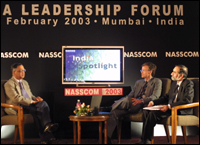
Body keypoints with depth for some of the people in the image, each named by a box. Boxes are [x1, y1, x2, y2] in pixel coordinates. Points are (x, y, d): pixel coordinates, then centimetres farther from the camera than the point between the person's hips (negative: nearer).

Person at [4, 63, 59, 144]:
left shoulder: (25, 83, 26)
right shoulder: (9, 84, -2)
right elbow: (16, 98, -16)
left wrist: (35, 98, 1)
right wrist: (31, 101, -21)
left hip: (28, 105, 7)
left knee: (43, 103, -26)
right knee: (36, 110, -34)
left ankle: (47, 125, -40)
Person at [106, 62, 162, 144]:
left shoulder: (157, 82, 10)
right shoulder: (138, 82, 29)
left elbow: (155, 96, -6)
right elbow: (131, 95, 19)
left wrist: (141, 100, -22)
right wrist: (120, 102, -2)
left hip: (144, 105, -6)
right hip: (132, 105, 6)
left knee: (127, 100, -35)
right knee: (114, 113, -19)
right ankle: (107, 138, -22)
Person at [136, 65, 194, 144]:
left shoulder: (188, 84, -8)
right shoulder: (174, 83, 20)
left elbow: (187, 101, -20)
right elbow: (166, 97, 23)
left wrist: (169, 106, -27)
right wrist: (153, 102, 6)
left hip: (181, 111, -9)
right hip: (169, 108, 9)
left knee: (153, 113, -27)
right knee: (146, 111, -9)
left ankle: (145, 140, -19)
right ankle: (145, 140, -12)